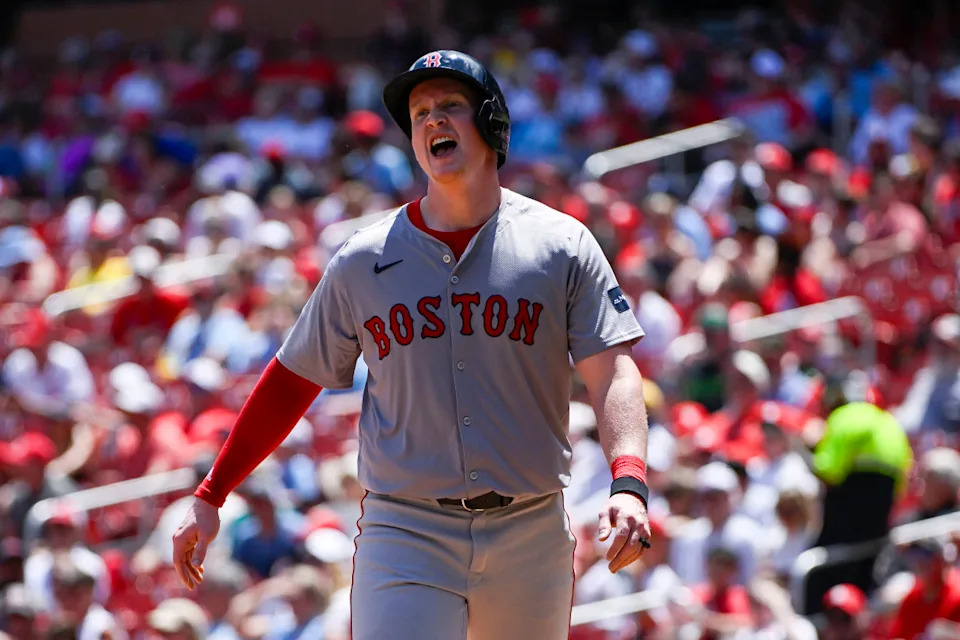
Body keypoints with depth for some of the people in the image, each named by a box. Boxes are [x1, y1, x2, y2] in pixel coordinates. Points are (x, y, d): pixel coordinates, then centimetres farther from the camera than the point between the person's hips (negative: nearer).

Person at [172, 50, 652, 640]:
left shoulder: (562, 244, 3)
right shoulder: (363, 261, 6)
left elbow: (613, 372, -5)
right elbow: (293, 382, 13)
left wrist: (629, 483, -22)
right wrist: (210, 497, 9)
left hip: (529, 539, 1)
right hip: (405, 538, -1)